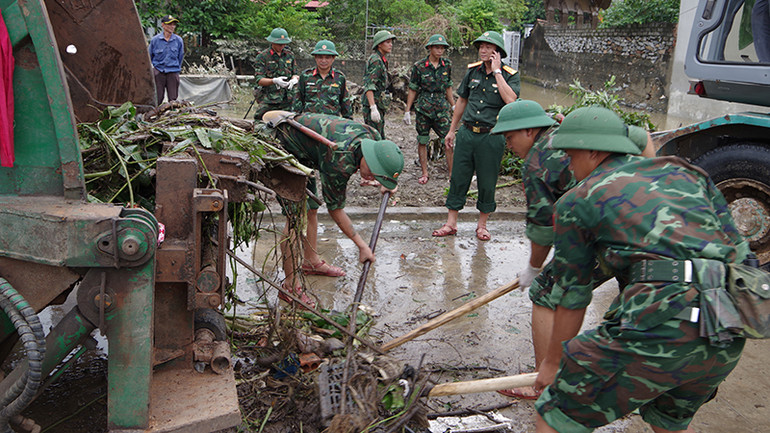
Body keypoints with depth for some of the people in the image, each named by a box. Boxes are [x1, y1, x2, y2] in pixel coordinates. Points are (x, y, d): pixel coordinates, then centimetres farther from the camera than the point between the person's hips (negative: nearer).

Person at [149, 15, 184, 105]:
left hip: (173, 73, 1)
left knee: (173, 99, 0)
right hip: (158, 73, -1)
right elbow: (149, 56, 13)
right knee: (157, 99, -2)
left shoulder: (178, 40, 3)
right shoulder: (155, 40, 0)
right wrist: (152, 69, 16)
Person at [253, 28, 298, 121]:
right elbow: (259, 80, -9)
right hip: (268, 100, -3)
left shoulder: (289, 55, 14)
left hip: (286, 99, 3)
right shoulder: (262, 57, -1)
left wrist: (294, 79, -7)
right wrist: (274, 81, -27)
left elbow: (295, 74, 19)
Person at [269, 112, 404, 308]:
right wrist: (362, 245, -19)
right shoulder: (341, 161, -35)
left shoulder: (372, 135, -12)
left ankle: (311, 261, 33)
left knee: (311, 209, 16)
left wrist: (385, 185, 20)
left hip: (302, 155, 10)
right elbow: (335, 209, -23)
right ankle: (291, 284, -9)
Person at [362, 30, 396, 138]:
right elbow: (369, 86, -24)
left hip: (378, 105, 10)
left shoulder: (381, 60, 18)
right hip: (373, 105, -10)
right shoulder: (376, 60, -14)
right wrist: (373, 108, -32)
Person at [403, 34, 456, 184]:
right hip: (423, 108, -1)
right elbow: (412, 90, 2)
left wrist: (454, 106, 16)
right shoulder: (419, 67, -4)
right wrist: (407, 111, 1)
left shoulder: (447, 65, 5)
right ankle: (424, 173, 17)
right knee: (422, 141, 6)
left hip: (442, 107, 1)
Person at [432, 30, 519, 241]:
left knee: (487, 182, 6)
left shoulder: (510, 75, -4)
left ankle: (482, 224, 22)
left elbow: (511, 100, -24)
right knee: (458, 178, 6)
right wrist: (452, 130, 17)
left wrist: (496, 71, -18)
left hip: (491, 136, -3)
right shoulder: (473, 70, 8)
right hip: (467, 132, 4)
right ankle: (451, 223, 15)